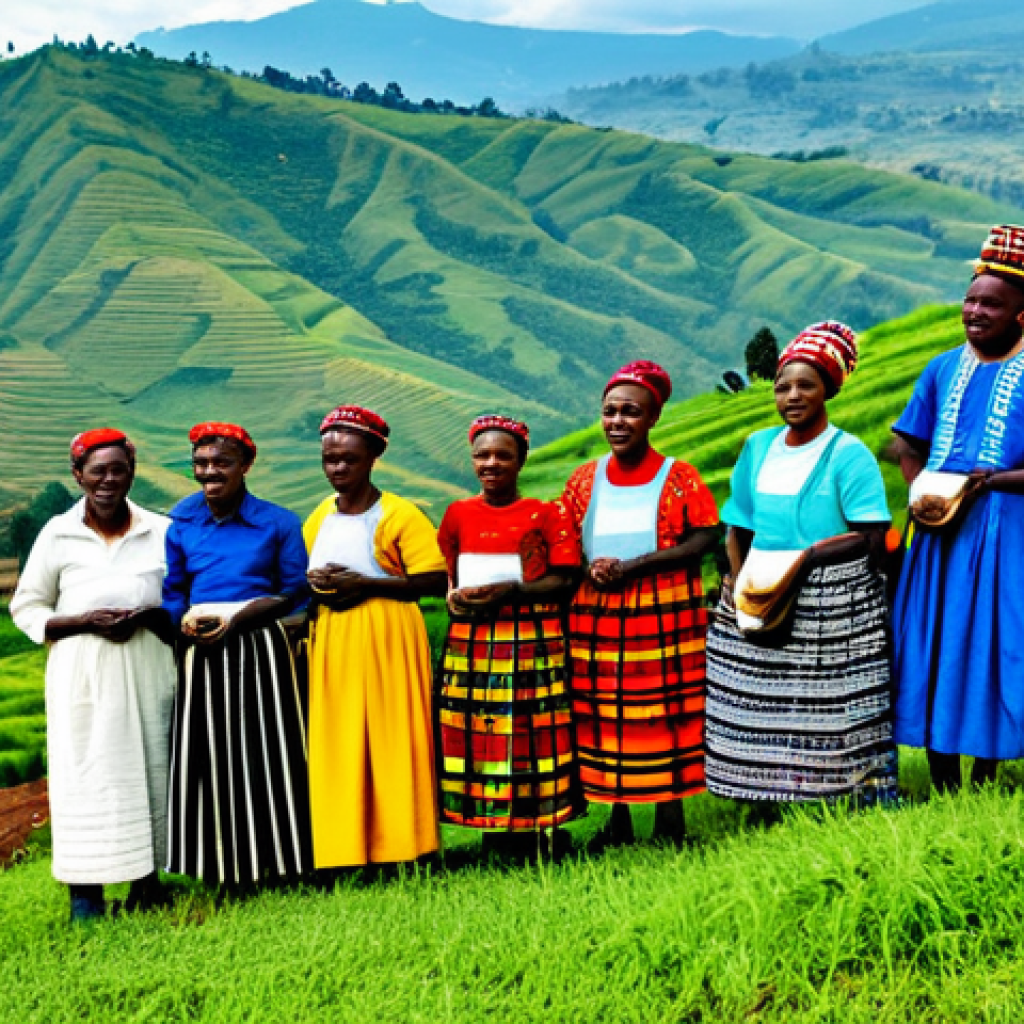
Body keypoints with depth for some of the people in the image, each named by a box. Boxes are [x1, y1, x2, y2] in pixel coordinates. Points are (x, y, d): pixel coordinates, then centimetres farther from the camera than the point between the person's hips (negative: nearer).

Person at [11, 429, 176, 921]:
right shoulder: (57, 535, 3)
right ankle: (86, 891, 4)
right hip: (81, 672, -1)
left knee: (151, 767, 3)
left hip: (148, 669, 1)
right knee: (84, 772, -3)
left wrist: (151, 616, -11)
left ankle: (147, 880, 15)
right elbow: (26, 608, 6)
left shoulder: (161, 531, 5)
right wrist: (84, 622, -11)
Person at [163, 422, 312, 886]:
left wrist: (237, 619, -14)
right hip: (202, 656, 3)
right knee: (208, 757, 4)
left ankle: (271, 861, 12)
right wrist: (184, 622, -11)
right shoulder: (181, 526, 8)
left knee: (266, 755, 0)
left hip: (260, 651, -2)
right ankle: (221, 870, 14)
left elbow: (296, 591, -2)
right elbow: (171, 594, 12)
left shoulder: (278, 523, 1)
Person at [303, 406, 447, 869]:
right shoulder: (319, 517, 13)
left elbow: (435, 581, -11)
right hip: (331, 641, 5)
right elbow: (301, 576, 24)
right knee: (336, 746, 3)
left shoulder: (399, 514, -5)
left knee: (390, 741, -3)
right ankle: (346, 847, 11)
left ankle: (398, 843, 7)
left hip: (386, 639, -5)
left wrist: (365, 584, -14)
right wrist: (314, 585, 0)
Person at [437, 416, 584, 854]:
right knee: (477, 732, 1)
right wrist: (454, 595, -4)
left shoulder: (546, 514, 2)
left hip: (532, 639, -3)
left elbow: (564, 578, -3)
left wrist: (511, 589, -15)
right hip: (472, 639, 3)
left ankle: (544, 825, 4)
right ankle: (493, 827, 11)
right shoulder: (458, 514, 12)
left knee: (534, 732, -5)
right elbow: (444, 573, 18)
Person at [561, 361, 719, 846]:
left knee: (665, 710, 0)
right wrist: (590, 567, -9)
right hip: (596, 614, 4)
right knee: (602, 714, 6)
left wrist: (633, 565, -17)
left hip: (663, 614, -3)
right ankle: (617, 818, 18)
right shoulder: (585, 478, 10)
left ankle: (670, 815, 14)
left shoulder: (678, 477, -2)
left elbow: (705, 538, -9)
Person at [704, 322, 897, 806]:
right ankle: (763, 816, 16)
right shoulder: (758, 447, 11)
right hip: (758, 603, 5)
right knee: (757, 718, 5)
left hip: (831, 612, -5)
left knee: (830, 723, -5)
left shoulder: (849, 454, -5)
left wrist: (804, 557, -19)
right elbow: (738, 530, 14)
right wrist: (741, 585, -2)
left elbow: (872, 540, -12)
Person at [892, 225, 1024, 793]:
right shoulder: (944, 369, 11)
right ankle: (943, 793, 15)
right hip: (938, 529, 4)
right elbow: (912, 450, 15)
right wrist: (924, 496, -3)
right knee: (932, 652, 4)